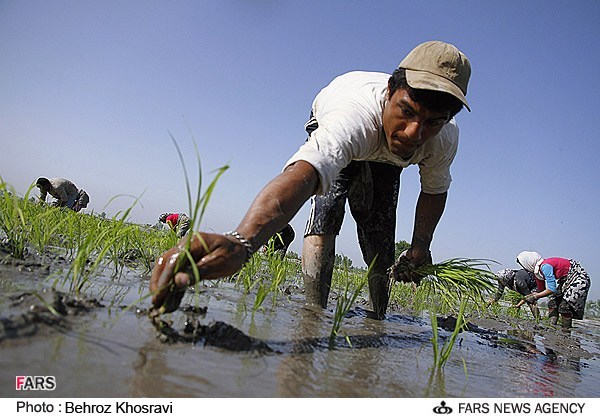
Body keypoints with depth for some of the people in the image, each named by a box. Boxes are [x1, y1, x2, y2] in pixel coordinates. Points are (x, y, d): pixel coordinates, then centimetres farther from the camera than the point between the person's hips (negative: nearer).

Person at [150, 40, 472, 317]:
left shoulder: (446, 136, -33)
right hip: (334, 132, -3)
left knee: (380, 246, -3)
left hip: (386, 158, 4)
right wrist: (240, 242, -87)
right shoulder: (354, 115, -51)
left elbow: (434, 190, -10)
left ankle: (377, 319, 17)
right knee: (326, 213, -29)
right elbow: (300, 175, -70)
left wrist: (420, 245, -21)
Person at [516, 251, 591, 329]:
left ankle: (566, 330, -6)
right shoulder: (538, 268, -1)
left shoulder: (545, 266, -29)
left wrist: (536, 296, -20)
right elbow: (542, 289, 7)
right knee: (552, 302, 3)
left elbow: (552, 289, -30)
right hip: (567, 280, 9)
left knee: (564, 305, -15)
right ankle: (552, 326, 6)